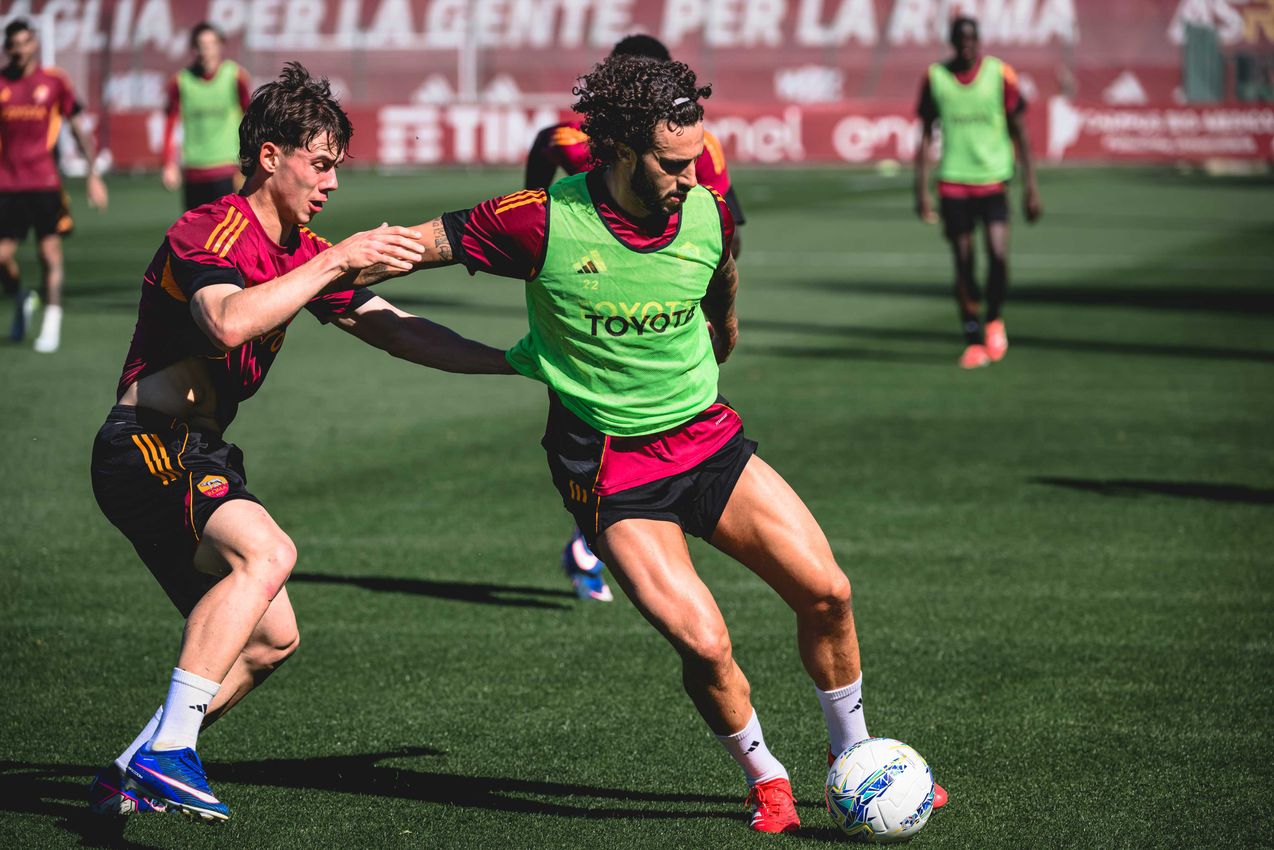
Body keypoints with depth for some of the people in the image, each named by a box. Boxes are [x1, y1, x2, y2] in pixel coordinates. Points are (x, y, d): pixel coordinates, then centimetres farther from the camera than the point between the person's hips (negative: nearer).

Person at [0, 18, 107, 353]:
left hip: (45, 183, -2)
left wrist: (93, 175, 1)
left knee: (49, 253, -5)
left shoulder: (54, 81, 2)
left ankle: (51, 324, 2)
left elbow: (80, 128, 6)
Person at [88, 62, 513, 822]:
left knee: (270, 638, 7)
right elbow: (230, 323, -35)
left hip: (201, 458, 10)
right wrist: (337, 261, -32)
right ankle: (167, 752, -34)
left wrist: (516, 361, 11)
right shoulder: (210, 233, -15)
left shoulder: (306, 253, 13)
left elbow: (400, 332, 17)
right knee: (266, 551, -32)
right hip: (146, 447, -10)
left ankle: (133, 775, 14)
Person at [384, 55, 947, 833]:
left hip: (708, 438, 4)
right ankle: (766, 780, 10)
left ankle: (855, 757, 20)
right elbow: (425, 242, -3)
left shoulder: (709, 210, -5)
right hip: (610, 469, -4)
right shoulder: (543, 222, -18)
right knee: (705, 644, -18)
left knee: (827, 592, -5)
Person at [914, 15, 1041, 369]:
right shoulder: (936, 77, 2)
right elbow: (926, 134, 8)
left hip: (993, 180, -1)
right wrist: (922, 189, 3)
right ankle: (973, 340, 11)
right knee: (963, 262, 0)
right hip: (953, 183, 1)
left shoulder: (1001, 75, -1)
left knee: (998, 254, -15)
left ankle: (994, 320, 11)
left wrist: (1031, 185, 1)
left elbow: (1019, 132, 4)